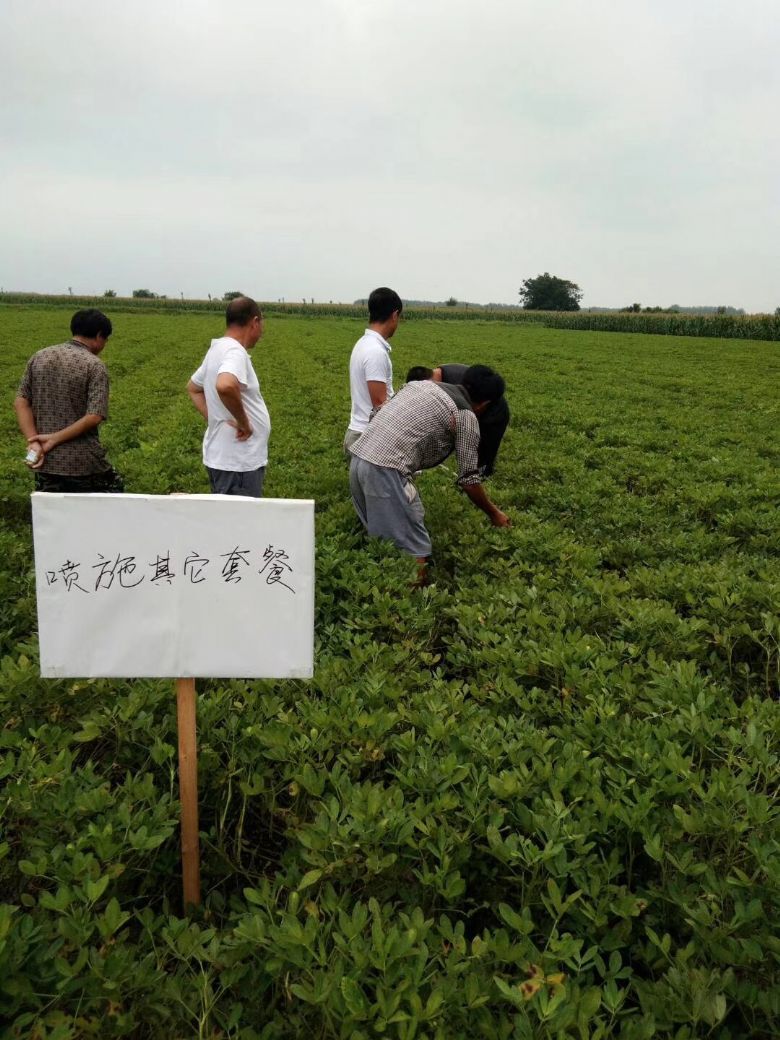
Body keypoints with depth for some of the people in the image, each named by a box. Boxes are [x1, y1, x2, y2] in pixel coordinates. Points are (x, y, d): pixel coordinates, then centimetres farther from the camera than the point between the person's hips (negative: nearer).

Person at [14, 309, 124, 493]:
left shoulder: (39, 357, 7)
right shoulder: (94, 365, -10)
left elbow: (20, 402, 2)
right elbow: (94, 417, -20)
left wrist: (34, 442, -7)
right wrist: (54, 439, -13)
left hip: (45, 461, 5)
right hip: (83, 462, -5)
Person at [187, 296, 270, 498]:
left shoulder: (217, 350, 12)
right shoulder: (235, 352, -18)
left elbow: (193, 388, 26)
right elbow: (225, 386, -40)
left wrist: (213, 418, 14)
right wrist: (243, 422, -24)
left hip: (225, 456, 10)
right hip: (237, 462, -10)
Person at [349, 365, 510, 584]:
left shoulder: (423, 384, 22)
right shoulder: (466, 416, 2)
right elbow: (469, 480, 5)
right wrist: (494, 514, 20)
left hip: (358, 458, 8)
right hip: (386, 470, -8)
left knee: (380, 540, 21)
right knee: (415, 556, -1)